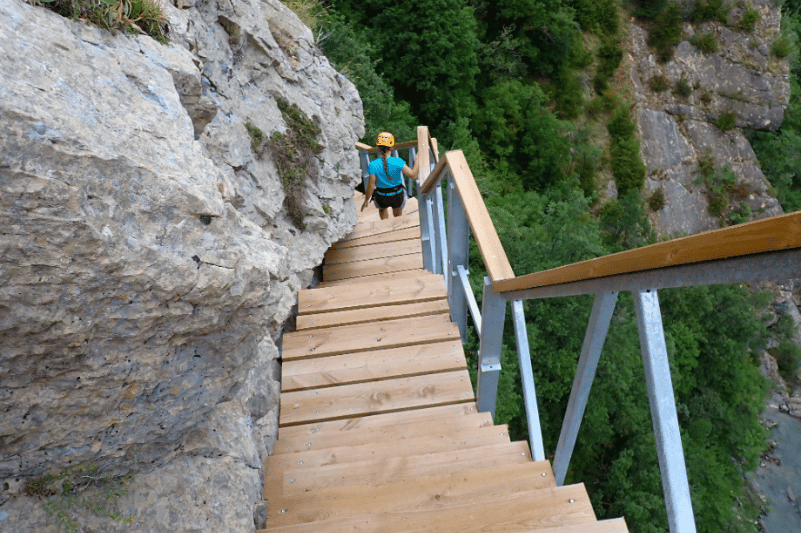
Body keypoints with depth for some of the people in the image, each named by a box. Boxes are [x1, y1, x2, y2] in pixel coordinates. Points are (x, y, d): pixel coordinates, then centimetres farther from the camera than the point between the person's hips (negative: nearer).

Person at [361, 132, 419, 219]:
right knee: (398, 216, 33)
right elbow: (414, 175, -23)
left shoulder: (373, 165, -24)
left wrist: (366, 200, -3)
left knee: (382, 209, 39)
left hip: (381, 198, 0)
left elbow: (371, 185, -18)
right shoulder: (397, 162, -25)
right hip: (398, 196, 0)